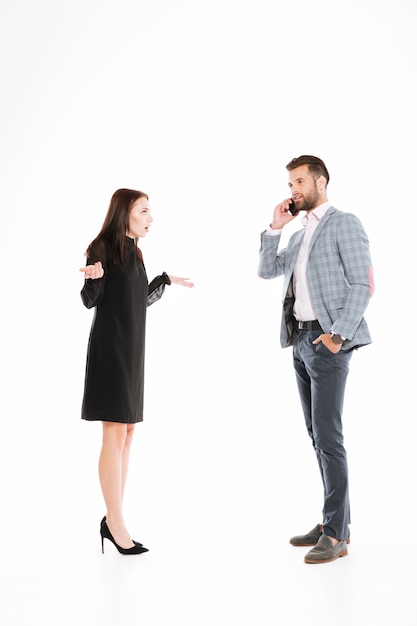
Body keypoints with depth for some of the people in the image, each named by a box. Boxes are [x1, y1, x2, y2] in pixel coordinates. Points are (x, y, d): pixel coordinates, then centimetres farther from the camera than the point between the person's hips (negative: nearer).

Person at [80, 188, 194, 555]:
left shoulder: (134, 252, 14)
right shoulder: (103, 247, -8)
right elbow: (89, 299, -10)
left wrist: (167, 280, 27)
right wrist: (95, 277, -30)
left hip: (132, 350, 8)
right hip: (110, 349, -8)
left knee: (127, 434, 7)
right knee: (115, 435, -7)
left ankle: (113, 520, 13)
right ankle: (115, 523, 0)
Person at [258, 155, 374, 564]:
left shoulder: (344, 224, -4)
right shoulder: (299, 234, 20)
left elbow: (363, 284, -11)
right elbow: (267, 270, 16)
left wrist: (338, 334, -18)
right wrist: (275, 228, 8)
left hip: (327, 341, -8)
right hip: (300, 339, 8)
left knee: (327, 436, -9)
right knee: (317, 435, 11)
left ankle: (335, 535, -2)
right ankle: (336, 521, 20)